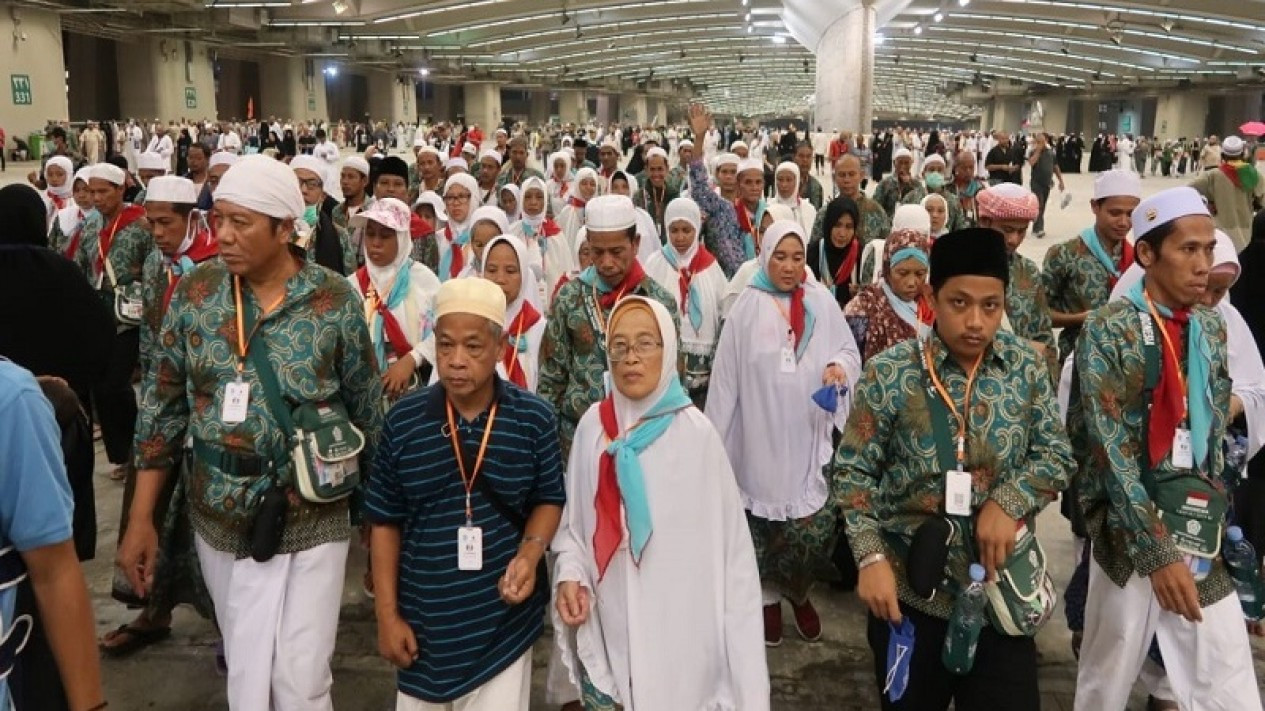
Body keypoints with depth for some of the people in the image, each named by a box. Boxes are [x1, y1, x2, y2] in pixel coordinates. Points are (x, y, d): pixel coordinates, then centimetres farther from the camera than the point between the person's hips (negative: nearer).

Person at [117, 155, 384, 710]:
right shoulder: (194, 294, -3)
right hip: (217, 519, 3)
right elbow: (162, 407, 2)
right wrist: (140, 520, 2)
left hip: (307, 521, -3)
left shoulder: (335, 301, -9)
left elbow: (366, 411, -1)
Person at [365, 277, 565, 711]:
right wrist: (387, 615, 0)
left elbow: (549, 500, 4)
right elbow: (385, 522, 0)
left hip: (504, 623, -1)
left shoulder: (534, 418, -8)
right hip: (423, 621, 2)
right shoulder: (402, 421, -7)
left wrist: (529, 553, -15)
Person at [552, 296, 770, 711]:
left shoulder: (695, 432, -11)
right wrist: (570, 573, -10)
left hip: (679, 625, -3)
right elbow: (574, 520, 7)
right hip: (608, 627, 3)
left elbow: (727, 538, -9)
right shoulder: (593, 425, -2)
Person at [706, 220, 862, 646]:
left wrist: (839, 366, -14)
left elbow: (849, 350, 10)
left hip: (809, 434, 1)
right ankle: (769, 598, 26)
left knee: (813, 527, 1)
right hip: (761, 435, -1)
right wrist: (716, 436, -2)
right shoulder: (748, 306, -3)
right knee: (764, 507, 5)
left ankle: (799, 592, 29)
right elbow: (726, 375, -2)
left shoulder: (821, 302, 3)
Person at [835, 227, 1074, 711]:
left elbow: (1057, 453, 2)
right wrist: (870, 556, -15)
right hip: (911, 589, -2)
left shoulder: (1027, 368, -1)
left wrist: (1009, 500, -16)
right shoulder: (889, 373, -11)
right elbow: (852, 470, -7)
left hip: (1003, 587, 2)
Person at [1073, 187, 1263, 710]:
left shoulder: (1212, 330, 8)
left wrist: (1215, 526, 7)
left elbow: (1215, 437, 13)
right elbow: (1112, 450, -16)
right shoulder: (1109, 330, -11)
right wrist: (1158, 550, -19)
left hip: (1203, 532, 5)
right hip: (1131, 530, -5)